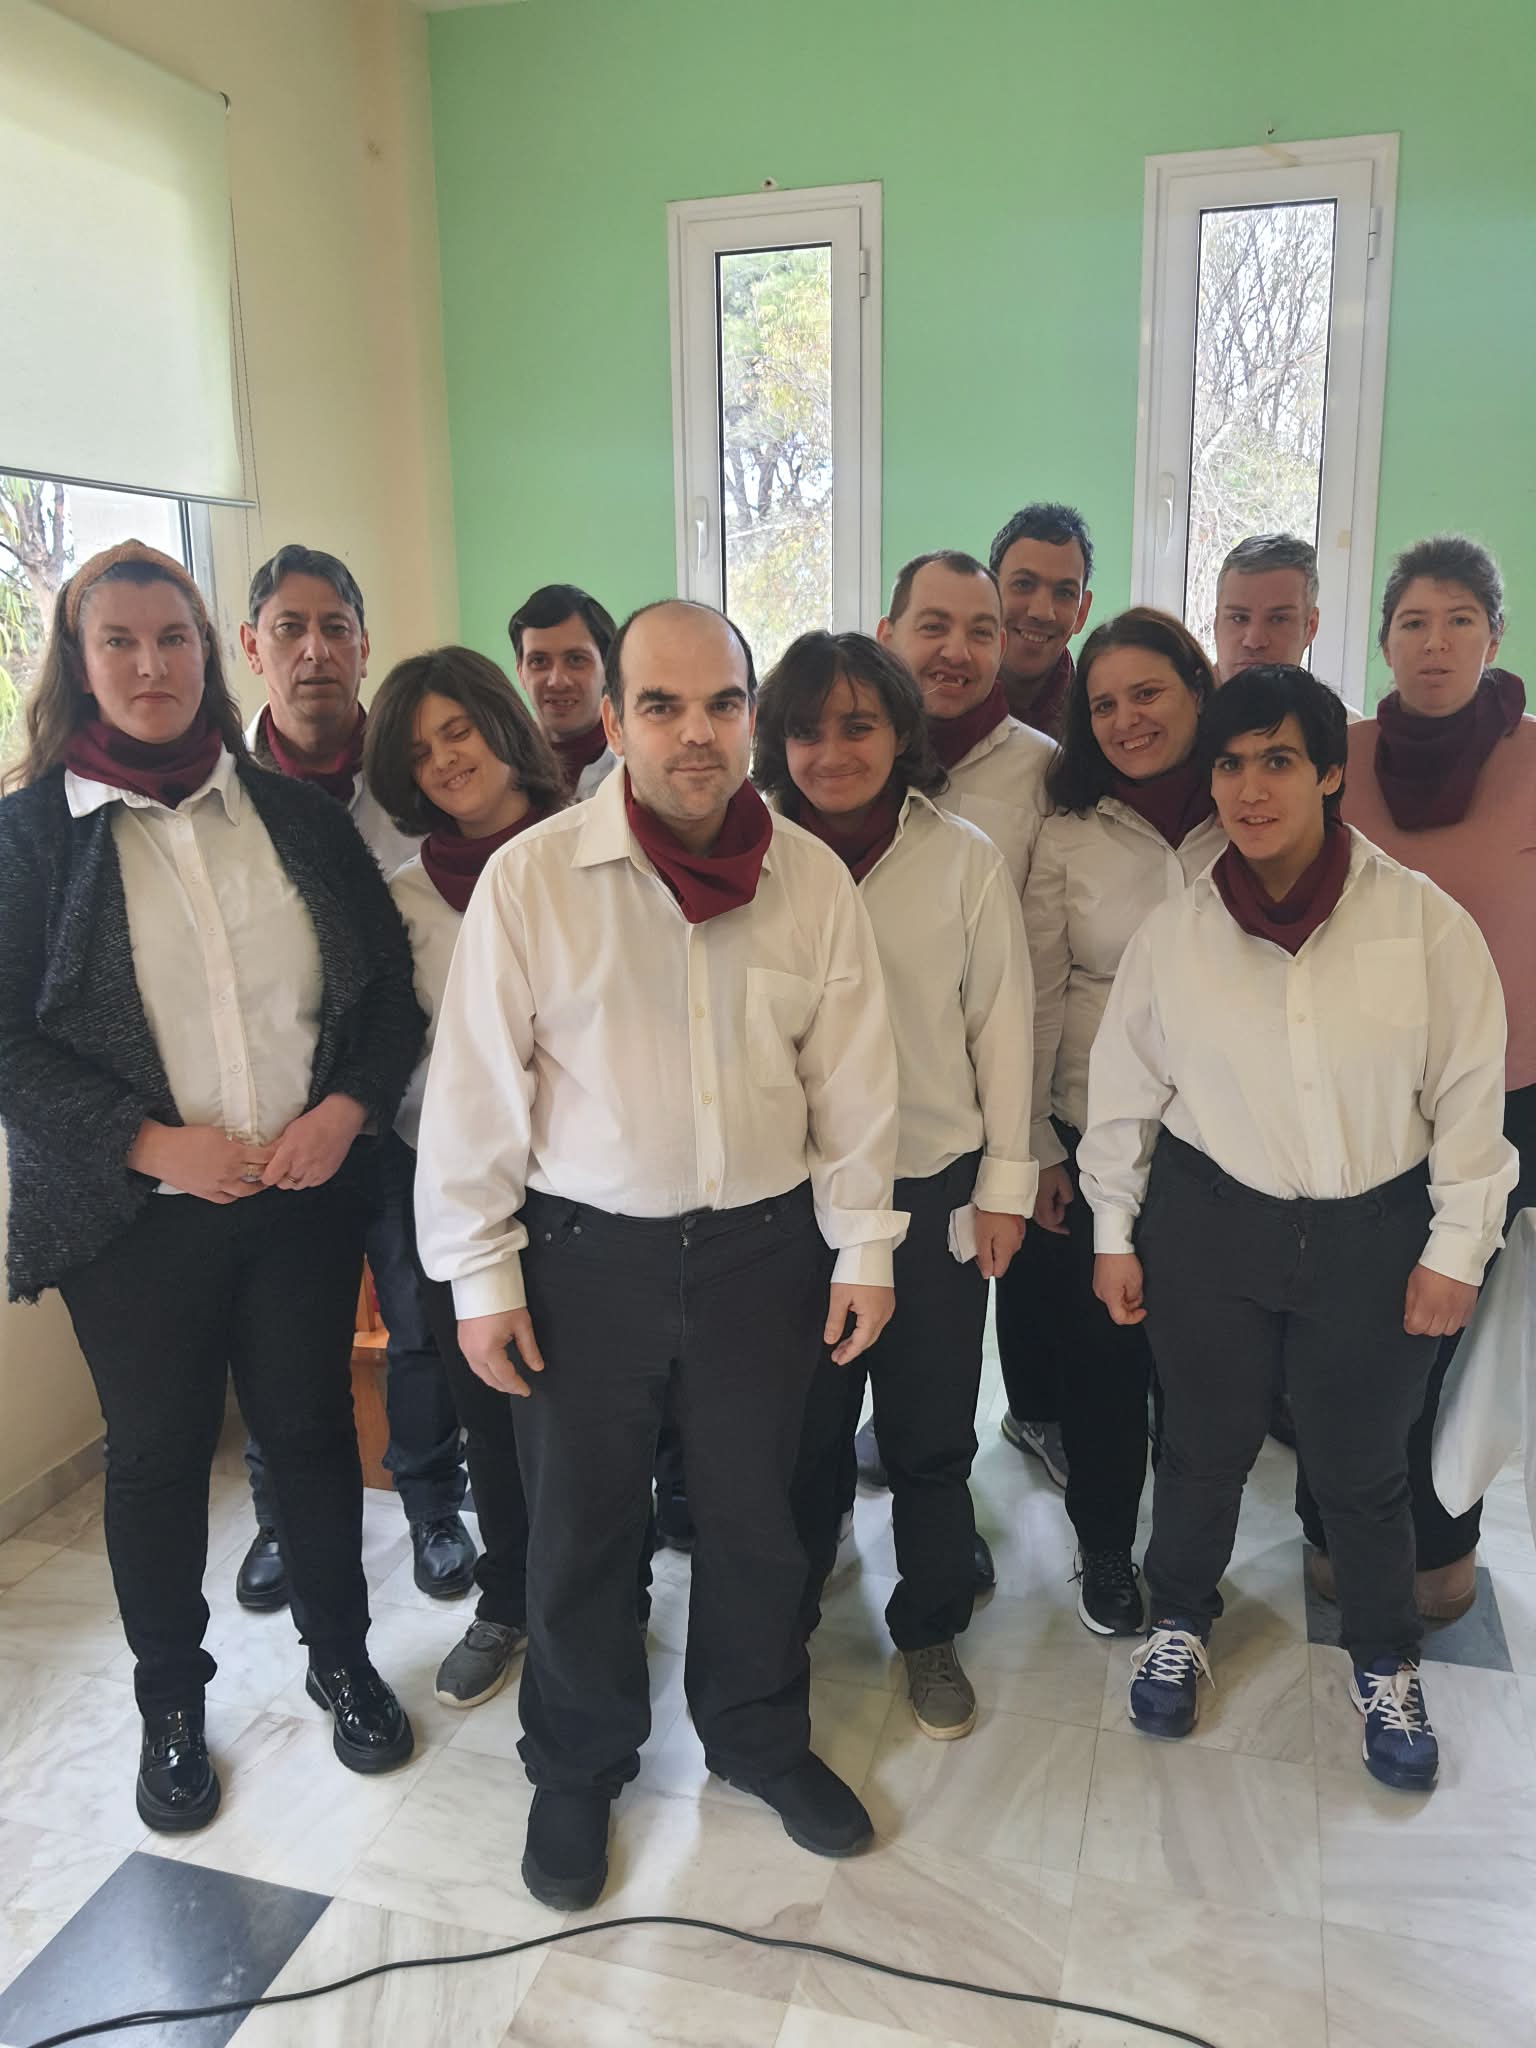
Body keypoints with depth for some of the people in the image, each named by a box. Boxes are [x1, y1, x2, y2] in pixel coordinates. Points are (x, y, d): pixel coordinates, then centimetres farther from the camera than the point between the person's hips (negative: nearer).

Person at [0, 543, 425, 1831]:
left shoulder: (294, 814, 3)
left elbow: (392, 981, 5)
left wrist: (349, 1105, -11)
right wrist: (150, 1142, -16)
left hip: (305, 1192, 2)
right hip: (135, 1214, -2)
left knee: (314, 1427, 14)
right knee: (157, 1453, 12)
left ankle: (341, 1658, 37)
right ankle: (172, 1702, 35)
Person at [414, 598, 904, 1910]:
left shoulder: (813, 878, -4)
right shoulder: (530, 879, -12)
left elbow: (853, 1076, 2)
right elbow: (479, 1086, -8)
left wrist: (863, 1248, 3)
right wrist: (481, 1275, -6)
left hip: (762, 1245, 2)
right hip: (585, 1253, -2)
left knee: (755, 1510, 17)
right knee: (581, 1522, 13)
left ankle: (760, 1736, 43)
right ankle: (578, 1768, 38)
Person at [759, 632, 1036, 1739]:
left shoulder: (965, 859, -5)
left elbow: (1002, 1025, -1)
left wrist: (1006, 1181, -1)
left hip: (936, 1189, 0)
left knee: (932, 1435, 13)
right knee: (803, 1429, 16)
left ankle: (931, 1629, 36)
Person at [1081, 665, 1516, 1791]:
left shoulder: (1422, 918, -10)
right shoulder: (1176, 929, -6)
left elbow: (1470, 1091, -4)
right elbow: (1125, 1087, 2)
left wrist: (1456, 1244, -3)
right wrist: (1115, 1232, 5)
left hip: (1375, 1234, -1)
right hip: (1210, 1230, 1)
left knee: (1364, 1463, 15)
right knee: (1205, 1445, 17)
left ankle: (1386, 1664, 41)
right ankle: (1180, 1622, 44)